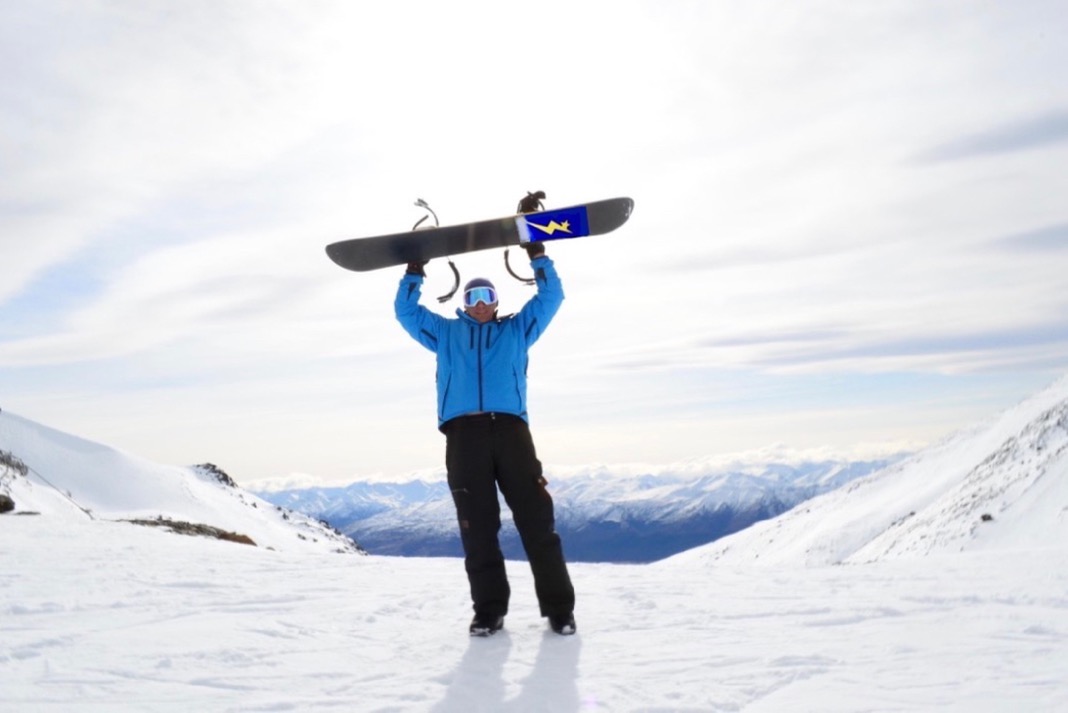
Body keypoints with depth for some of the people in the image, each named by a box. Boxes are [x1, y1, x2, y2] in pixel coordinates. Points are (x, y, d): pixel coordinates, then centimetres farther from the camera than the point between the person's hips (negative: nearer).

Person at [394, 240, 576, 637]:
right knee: (477, 526, -2)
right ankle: (489, 609, 5)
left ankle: (559, 607, -2)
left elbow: (551, 297, 21)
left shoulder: (516, 329, 25)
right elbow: (406, 311, 27)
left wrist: (536, 252, 16)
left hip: (510, 428, -1)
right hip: (462, 432, 1)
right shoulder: (446, 332, 27)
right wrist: (415, 268, 20)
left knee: (537, 519, -6)